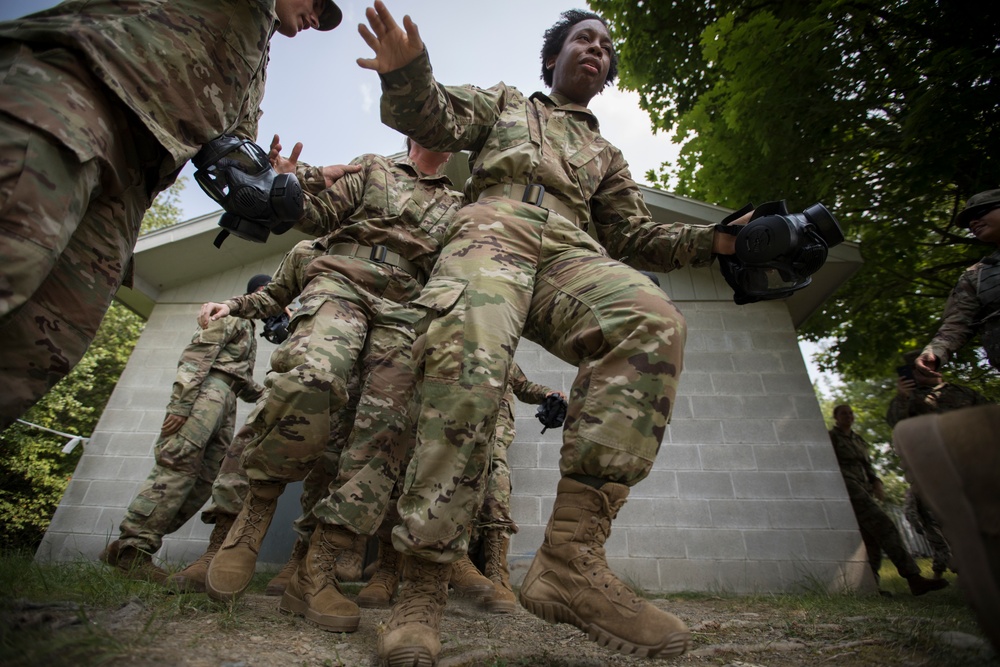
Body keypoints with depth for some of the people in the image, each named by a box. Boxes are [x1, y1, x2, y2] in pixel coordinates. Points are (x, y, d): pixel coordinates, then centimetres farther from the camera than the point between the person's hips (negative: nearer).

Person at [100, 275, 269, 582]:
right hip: (208, 389, -9)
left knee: (201, 482, -1)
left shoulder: (250, 332, 33)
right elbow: (197, 354, -9)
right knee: (178, 466, -18)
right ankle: (131, 547, -16)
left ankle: (138, 546, 1)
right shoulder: (231, 315, 6)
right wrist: (179, 404, -20)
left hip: (226, 402, 9)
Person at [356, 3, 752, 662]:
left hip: (572, 255, 3)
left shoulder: (606, 155, 39)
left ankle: (572, 555, -32)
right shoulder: (503, 102, 34)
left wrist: (712, 239, 15)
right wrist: (408, 71, -6)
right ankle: (423, 588, -25)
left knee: (656, 322, -31)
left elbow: (633, 234, 30)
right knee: (469, 362, -35)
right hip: (492, 234, -2)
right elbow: (434, 117, 17)